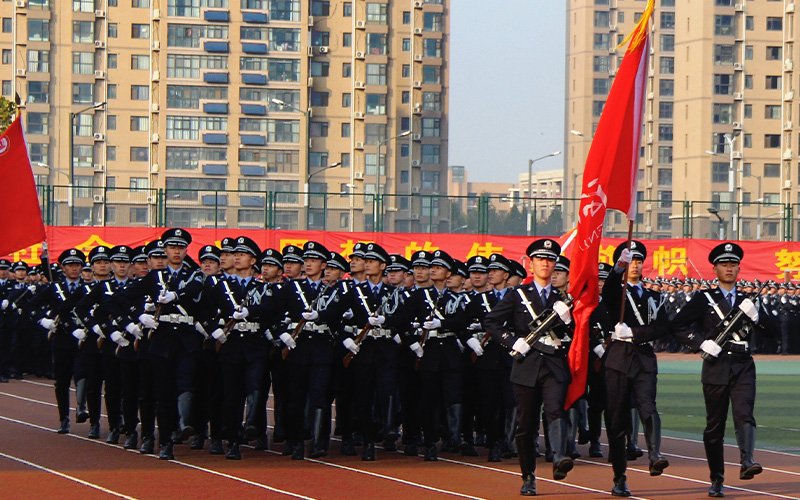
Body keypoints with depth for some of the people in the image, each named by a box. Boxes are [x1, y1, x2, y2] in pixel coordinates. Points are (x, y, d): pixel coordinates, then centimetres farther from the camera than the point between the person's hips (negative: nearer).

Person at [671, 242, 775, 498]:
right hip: (715, 366, -1)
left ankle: (747, 462, -36)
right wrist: (702, 343, -11)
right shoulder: (704, 299, 6)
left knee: (744, 414, -21)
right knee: (714, 426, 3)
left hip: (743, 366, 1)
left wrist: (754, 314, -9)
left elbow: (771, 329, 10)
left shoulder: (749, 300, 14)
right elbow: (678, 325, 1)